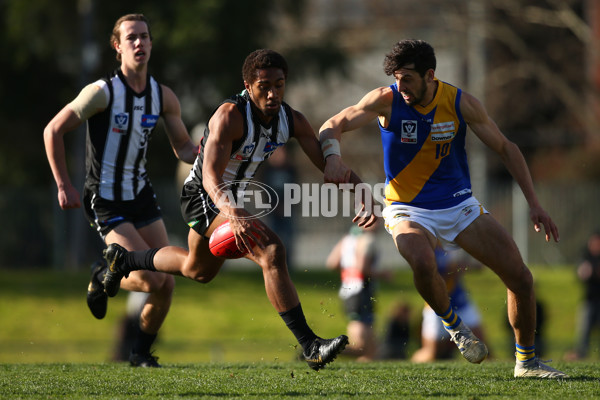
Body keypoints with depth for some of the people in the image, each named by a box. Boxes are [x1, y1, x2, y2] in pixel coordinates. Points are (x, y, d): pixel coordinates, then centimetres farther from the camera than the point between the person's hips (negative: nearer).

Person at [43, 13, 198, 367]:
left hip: (141, 194, 6)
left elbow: (183, 148, 10)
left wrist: (201, 152, -14)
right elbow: (53, 131, -8)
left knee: (167, 285, -1)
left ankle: (142, 352, 22)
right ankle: (103, 277, 14)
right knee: (152, 280, -18)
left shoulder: (163, 97, 1)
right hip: (105, 201, -6)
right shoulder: (102, 92, -16)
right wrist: (64, 186, -10)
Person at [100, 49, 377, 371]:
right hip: (204, 196, -9)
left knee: (197, 271, 32)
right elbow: (211, 177, -38)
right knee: (271, 251, -28)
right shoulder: (230, 115, -30)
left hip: (233, 200, 9)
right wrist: (233, 215, -56)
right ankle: (309, 346, -30)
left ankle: (123, 260, 55)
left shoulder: (291, 120, -10)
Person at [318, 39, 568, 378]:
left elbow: (505, 147, 1)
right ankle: (454, 325, -6)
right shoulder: (387, 100, -13)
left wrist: (534, 203, -4)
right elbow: (333, 126, -5)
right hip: (408, 210, -2)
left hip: (460, 204, 3)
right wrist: (334, 157, -29)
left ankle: (526, 361, 15)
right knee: (423, 263, -36)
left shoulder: (460, 103, -10)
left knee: (520, 277, -5)